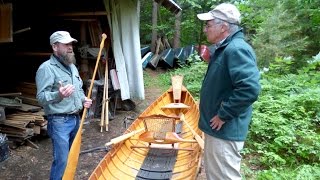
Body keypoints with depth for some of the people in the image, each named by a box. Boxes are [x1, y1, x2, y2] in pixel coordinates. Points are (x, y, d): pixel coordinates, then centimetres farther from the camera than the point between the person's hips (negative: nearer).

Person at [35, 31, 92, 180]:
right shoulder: (46, 68, -14)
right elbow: (41, 97, -19)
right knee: (61, 160, -3)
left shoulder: (72, 66, 12)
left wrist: (83, 99, 5)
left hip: (75, 118, 8)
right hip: (59, 121, -8)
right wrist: (59, 95, -37)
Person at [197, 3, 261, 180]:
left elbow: (249, 89, -33)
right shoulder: (225, 48, 12)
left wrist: (223, 115, -25)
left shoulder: (236, 49, -22)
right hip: (216, 127, 10)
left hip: (224, 130, -10)